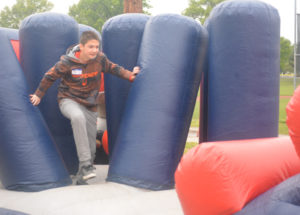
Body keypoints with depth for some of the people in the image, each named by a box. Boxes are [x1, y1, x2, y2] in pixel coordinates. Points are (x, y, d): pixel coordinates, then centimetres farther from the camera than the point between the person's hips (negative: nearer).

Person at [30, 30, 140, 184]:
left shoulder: (100, 58, -9)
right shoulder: (67, 62, -18)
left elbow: (113, 68, 7)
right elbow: (50, 76, -4)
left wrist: (129, 75, -7)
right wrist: (38, 95, 5)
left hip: (89, 104, 4)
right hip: (68, 100, -4)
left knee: (91, 143, 4)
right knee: (78, 117, -39)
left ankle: (82, 174, 26)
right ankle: (85, 163, -40)